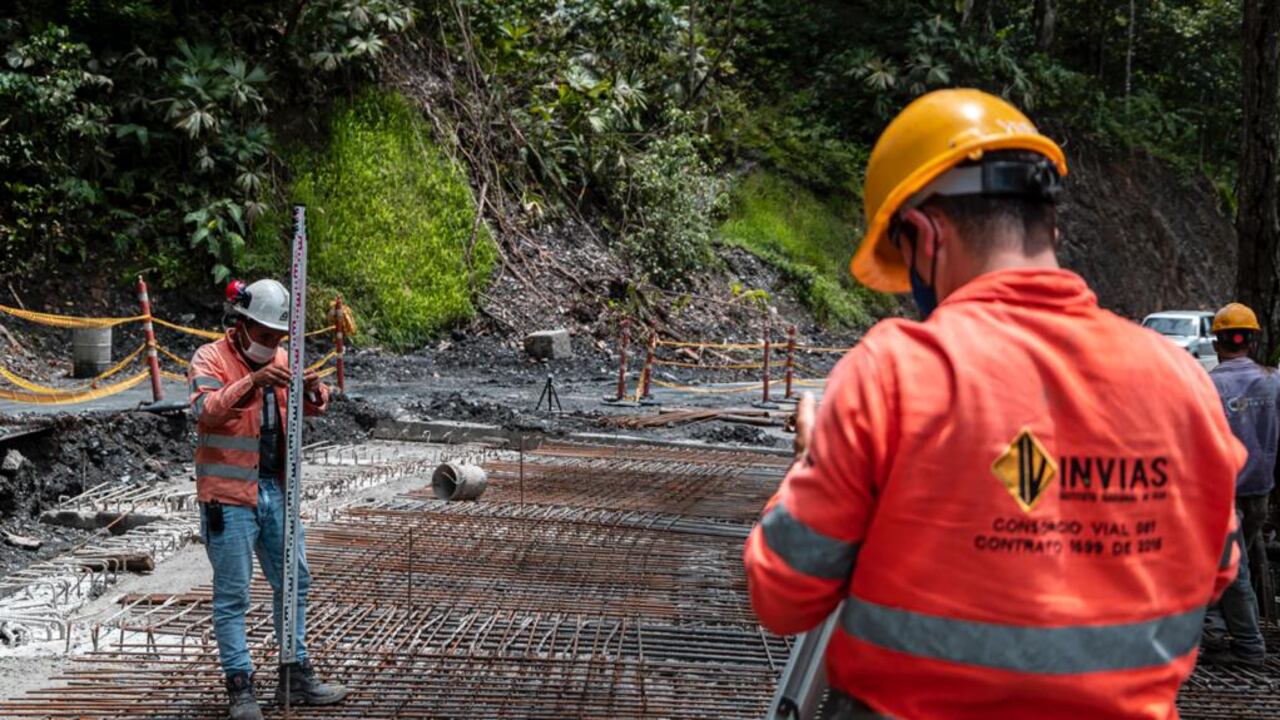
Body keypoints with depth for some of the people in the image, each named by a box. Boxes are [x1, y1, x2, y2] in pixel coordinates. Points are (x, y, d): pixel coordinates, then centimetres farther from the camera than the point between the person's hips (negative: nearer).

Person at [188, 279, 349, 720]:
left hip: (276, 490, 7)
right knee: (232, 594, -2)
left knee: (293, 583, 13)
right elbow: (205, 410, -25)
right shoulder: (211, 359, -8)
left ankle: (296, 678, 23)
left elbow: (313, 408, 9)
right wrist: (251, 382, -38)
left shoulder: (279, 360, 12)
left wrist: (314, 392, -15)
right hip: (229, 495, -7)